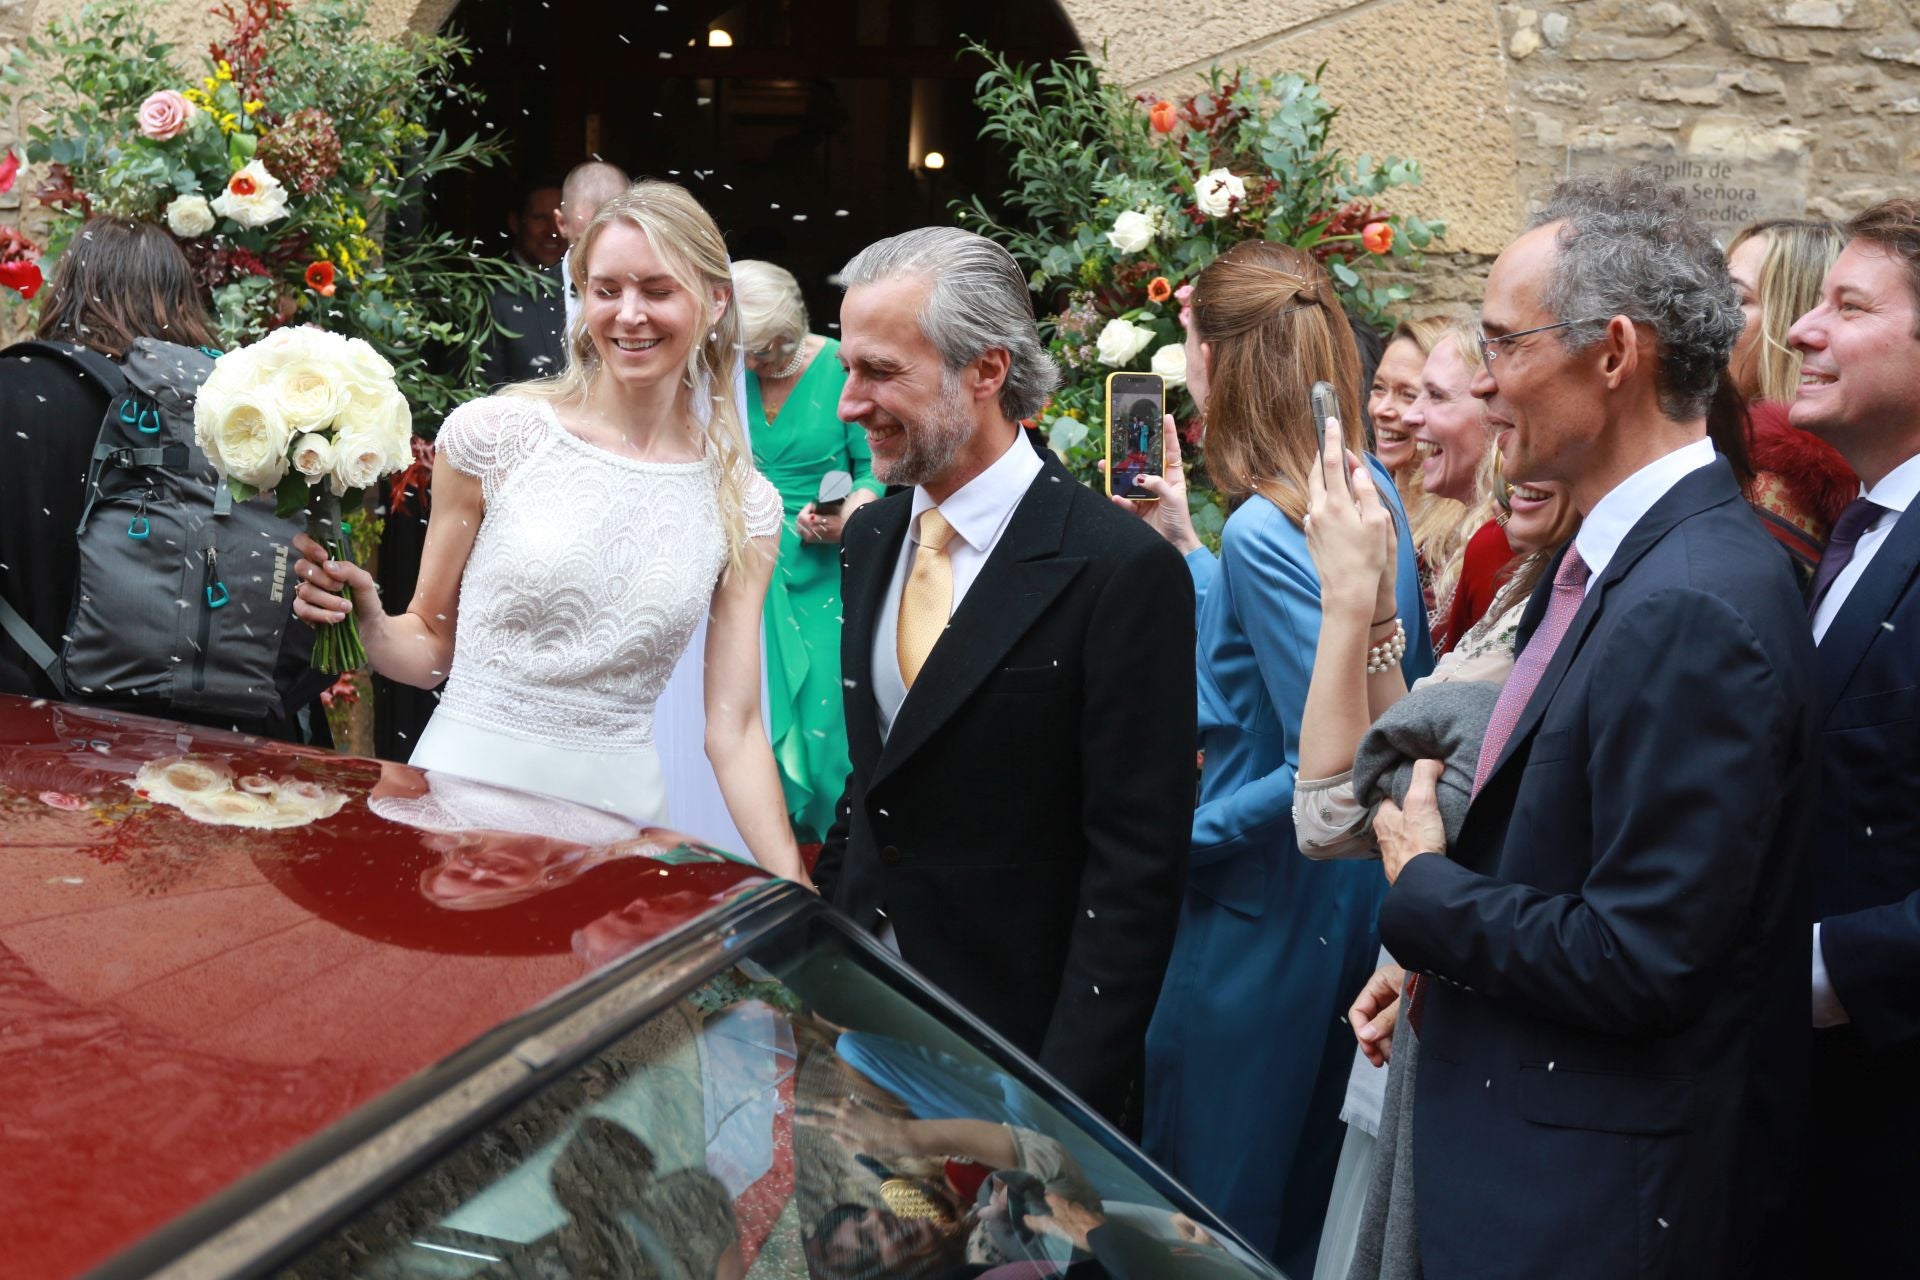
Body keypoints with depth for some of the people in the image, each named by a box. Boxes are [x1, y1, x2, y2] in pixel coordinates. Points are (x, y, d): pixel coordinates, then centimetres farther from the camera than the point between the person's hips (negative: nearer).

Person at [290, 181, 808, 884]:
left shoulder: (744, 505, 2)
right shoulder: (493, 434, -5)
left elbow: (734, 729, 2)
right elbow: (430, 647, 6)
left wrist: (792, 891, -7)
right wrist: (366, 619, -15)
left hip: (616, 804, 2)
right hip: (467, 780, -1)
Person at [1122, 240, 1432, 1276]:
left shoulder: (1264, 531, -24)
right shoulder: (1364, 490, 2)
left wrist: (1183, 833, -17)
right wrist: (1187, 545, 14)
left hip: (1261, 912, -9)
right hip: (1345, 899, 9)